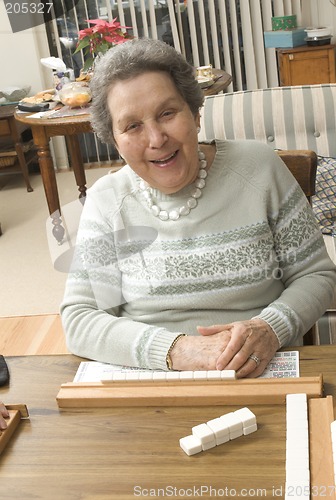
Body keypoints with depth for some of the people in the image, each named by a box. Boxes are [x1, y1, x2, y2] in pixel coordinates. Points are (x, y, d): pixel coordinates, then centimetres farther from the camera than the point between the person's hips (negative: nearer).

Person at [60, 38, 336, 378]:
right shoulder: (105, 201, -1)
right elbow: (77, 319, -6)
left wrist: (271, 328, -18)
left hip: (262, 376, 2)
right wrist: (174, 349, -21)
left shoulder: (257, 166, -2)